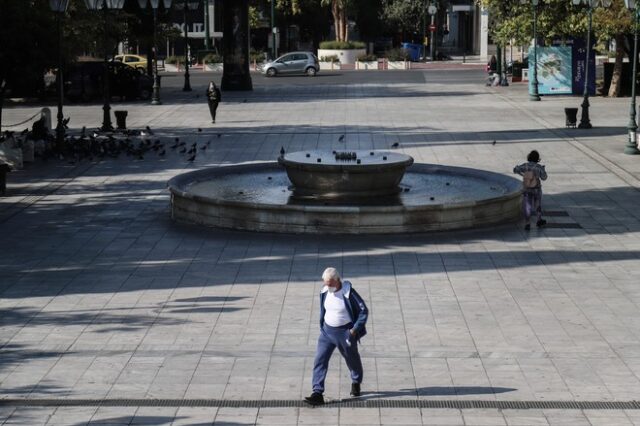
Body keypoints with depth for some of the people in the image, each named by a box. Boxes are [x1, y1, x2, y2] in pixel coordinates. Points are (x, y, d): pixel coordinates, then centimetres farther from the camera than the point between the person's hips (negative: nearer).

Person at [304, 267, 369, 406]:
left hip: (345, 332, -4)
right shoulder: (324, 292, -4)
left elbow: (364, 311, -13)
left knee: (352, 359, 16)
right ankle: (317, 393, -11)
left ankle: (356, 383, 45)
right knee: (320, 360, -8)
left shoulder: (348, 293, -21)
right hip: (327, 331, 4)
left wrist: (355, 329, -17)